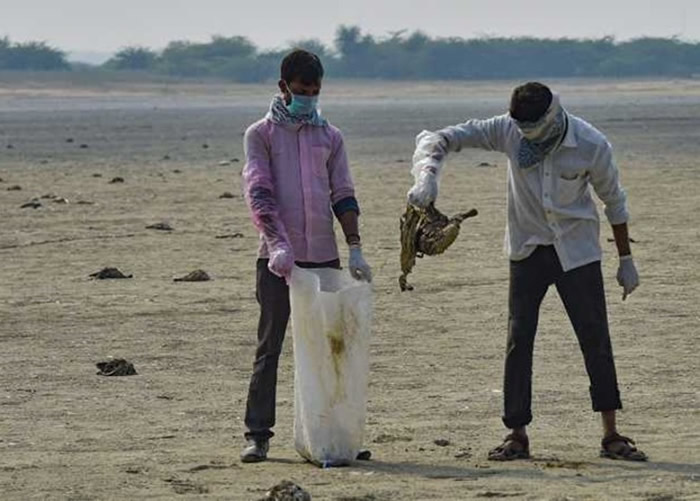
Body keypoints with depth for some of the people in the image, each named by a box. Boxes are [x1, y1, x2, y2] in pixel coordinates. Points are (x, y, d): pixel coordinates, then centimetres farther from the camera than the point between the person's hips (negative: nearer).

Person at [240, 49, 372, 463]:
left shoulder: (330, 137, 13)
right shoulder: (261, 135, 2)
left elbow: (343, 195, 9)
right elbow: (258, 192, -9)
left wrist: (355, 249, -2)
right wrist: (277, 244, -22)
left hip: (323, 257, 3)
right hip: (278, 259, -3)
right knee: (269, 348, -1)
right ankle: (258, 434, 0)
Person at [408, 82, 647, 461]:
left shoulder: (591, 145, -16)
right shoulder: (508, 130, -14)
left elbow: (614, 201, -1)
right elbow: (442, 138, -14)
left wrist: (626, 260, 5)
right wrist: (428, 177, -35)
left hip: (577, 252, -1)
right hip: (528, 249, 1)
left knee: (595, 339, -3)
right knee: (518, 340, -2)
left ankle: (611, 435, 3)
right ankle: (517, 435, 4)